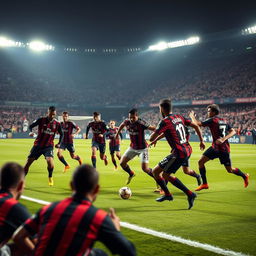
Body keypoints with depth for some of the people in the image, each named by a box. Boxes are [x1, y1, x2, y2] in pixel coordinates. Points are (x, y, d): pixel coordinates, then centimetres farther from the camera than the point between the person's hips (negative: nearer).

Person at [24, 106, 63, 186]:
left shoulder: (57, 124, -3)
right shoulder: (41, 120, -7)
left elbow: (61, 134, 12)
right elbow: (31, 126, 0)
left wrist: (59, 143, -1)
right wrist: (31, 132, -21)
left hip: (48, 146, -1)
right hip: (38, 145, 1)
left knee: (50, 160, -26)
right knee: (28, 162, -1)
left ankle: (50, 177, 1)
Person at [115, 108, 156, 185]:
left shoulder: (141, 123, -26)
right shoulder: (127, 122, -9)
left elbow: (153, 128, -29)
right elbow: (122, 125, 16)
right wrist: (117, 133, 24)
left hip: (142, 148, -6)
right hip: (132, 147, 6)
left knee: (145, 169, -13)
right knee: (122, 163, 4)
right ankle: (131, 174, 35)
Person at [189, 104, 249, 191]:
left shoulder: (212, 120, -14)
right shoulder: (224, 121, 10)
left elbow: (198, 124, -17)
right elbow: (233, 131, 2)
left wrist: (192, 116, 2)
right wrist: (224, 139, -8)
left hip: (223, 149, -9)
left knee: (230, 170, 4)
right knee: (201, 162, 1)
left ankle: (245, 176, 27)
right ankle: (204, 184, 6)